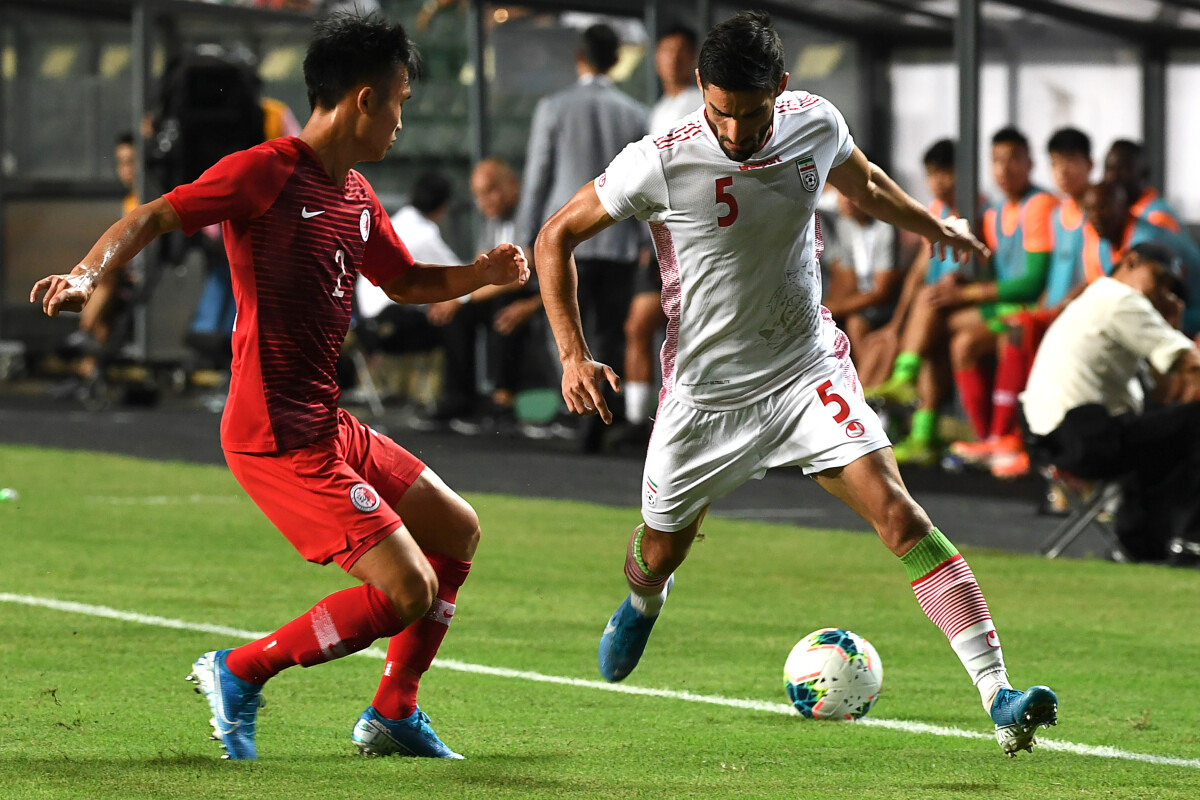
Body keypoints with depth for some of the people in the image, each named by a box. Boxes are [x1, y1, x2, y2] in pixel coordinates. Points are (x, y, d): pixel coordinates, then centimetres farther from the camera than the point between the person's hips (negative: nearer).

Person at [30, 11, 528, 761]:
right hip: (279, 437, -10)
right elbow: (154, 218, -16)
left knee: (458, 534, 19)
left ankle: (392, 713, 25)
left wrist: (481, 273, 10)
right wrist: (89, 274, -33)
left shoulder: (358, 198, 14)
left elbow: (408, 282, 29)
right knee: (406, 592, -13)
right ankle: (240, 672, 0)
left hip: (331, 426, 10)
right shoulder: (268, 173, -13)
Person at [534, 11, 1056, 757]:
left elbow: (862, 180, 17)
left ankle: (999, 696, -26)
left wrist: (934, 226, 28)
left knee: (897, 511, -20)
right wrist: (574, 353, -14)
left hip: (808, 372, 1)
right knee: (660, 553, 16)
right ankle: (642, 605, 58)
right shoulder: (661, 164, -19)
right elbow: (557, 237, -6)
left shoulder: (816, 125, -9)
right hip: (705, 393, 0)